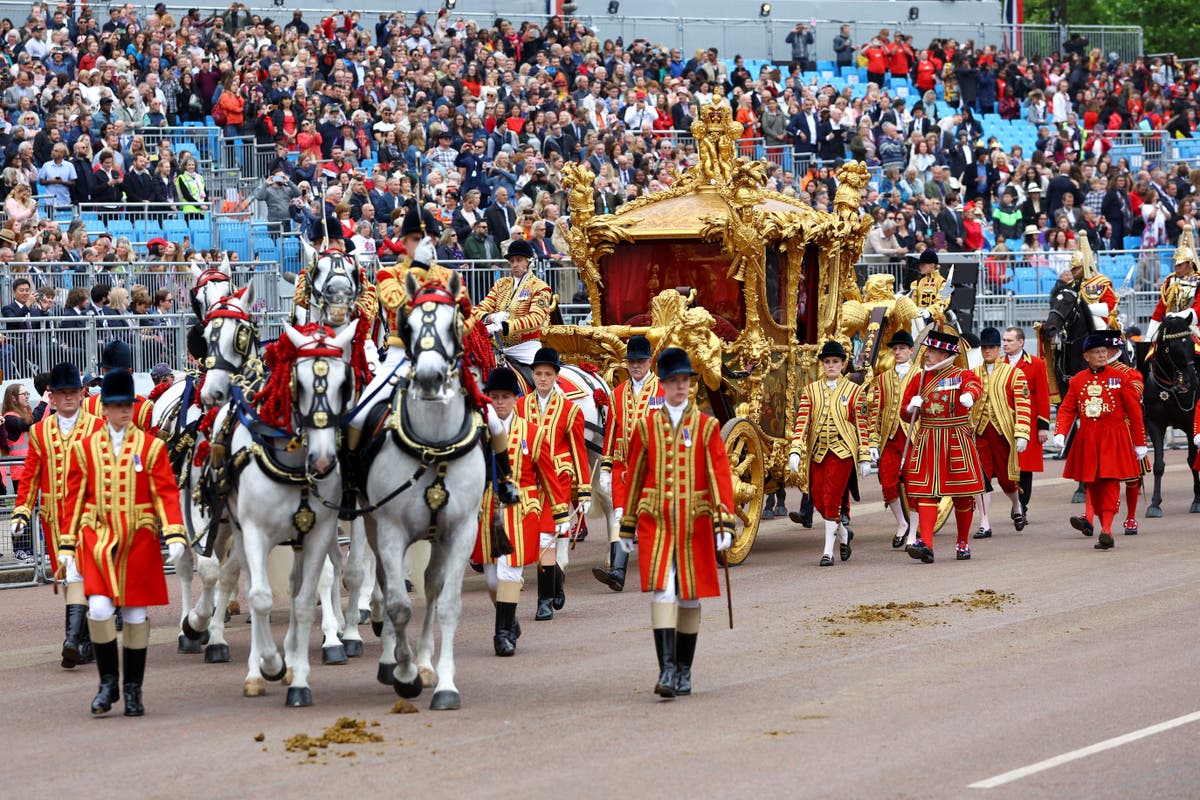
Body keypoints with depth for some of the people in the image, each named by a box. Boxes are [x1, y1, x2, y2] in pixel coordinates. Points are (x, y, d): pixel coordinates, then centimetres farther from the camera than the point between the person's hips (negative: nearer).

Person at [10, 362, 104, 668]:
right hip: (53, 514, 4)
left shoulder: (97, 428, 0)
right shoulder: (40, 432, 8)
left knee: (76, 571, -17)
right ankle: (87, 640, 19)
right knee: (68, 576, 9)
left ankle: (73, 640, -25)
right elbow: (30, 475, 9)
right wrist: (21, 512, 2)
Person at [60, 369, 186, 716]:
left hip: (139, 540, 0)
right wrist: (67, 545, 4)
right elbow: (74, 498, 7)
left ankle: (133, 689, 15)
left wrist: (175, 535, -15)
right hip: (98, 539, 0)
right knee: (99, 609, -13)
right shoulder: (85, 448, 5)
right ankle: (108, 681, 3)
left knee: (136, 613, 4)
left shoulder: (151, 446, 2)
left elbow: (167, 493, -2)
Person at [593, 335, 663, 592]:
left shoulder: (664, 391, 1)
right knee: (621, 517, -10)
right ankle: (617, 573, -20)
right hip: (623, 468, 3)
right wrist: (605, 469, 9)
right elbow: (611, 432, 14)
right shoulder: (618, 394, 12)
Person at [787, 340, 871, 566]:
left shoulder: (855, 391, 2)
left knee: (832, 499, -10)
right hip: (817, 452, 3)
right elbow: (802, 422, 1)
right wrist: (795, 452, -10)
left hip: (842, 452, -3)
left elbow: (861, 426, 2)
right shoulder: (811, 390, 8)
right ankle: (843, 533, 31)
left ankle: (829, 551, -5)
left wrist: (865, 458, 0)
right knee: (819, 501, 4)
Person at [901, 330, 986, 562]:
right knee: (926, 492, -10)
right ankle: (925, 544, -19)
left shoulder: (962, 375, -2)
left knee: (963, 495, 5)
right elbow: (905, 413, 16)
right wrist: (911, 407, -9)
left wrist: (969, 394, -52)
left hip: (957, 441, -2)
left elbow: (974, 384, -28)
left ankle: (963, 543, 21)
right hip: (926, 442, 2)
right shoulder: (920, 379, 10)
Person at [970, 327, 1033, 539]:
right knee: (982, 477, -5)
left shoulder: (1013, 373, 0)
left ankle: (1017, 506, 37)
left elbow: (1023, 406, -5)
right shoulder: (973, 375, 10)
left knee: (1006, 477, 6)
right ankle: (984, 524, -3)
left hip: (1004, 432, -2)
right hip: (980, 432, 2)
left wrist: (1022, 435, -13)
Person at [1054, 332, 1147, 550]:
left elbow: (1134, 410, 2)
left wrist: (1140, 443, 1)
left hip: (1114, 439, -3)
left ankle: (1107, 530, -20)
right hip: (1087, 440, 4)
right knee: (1093, 485, 6)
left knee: (1110, 482, -13)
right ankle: (1105, 528, 16)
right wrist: (1060, 433, -12)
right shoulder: (1077, 381, 7)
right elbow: (1067, 409, 6)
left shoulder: (1120, 378, -1)